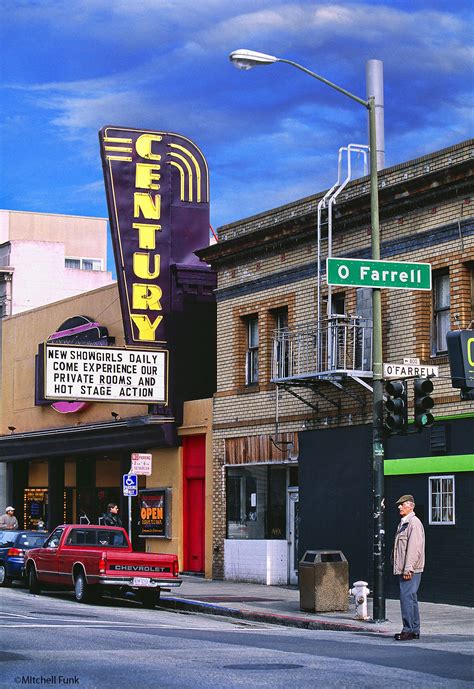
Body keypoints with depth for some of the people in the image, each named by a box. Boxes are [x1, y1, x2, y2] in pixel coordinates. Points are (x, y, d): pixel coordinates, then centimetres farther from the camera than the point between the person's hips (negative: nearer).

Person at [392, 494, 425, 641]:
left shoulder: (414, 523, -13)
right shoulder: (403, 523, 19)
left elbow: (414, 548, -20)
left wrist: (408, 569, -23)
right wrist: (400, 568, 20)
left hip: (410, 570, -10)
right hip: (404, 569, 10)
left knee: (406, 597, -12)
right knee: (411, 598, 12)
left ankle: (408, 630, -11)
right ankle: (415, 631, 17)